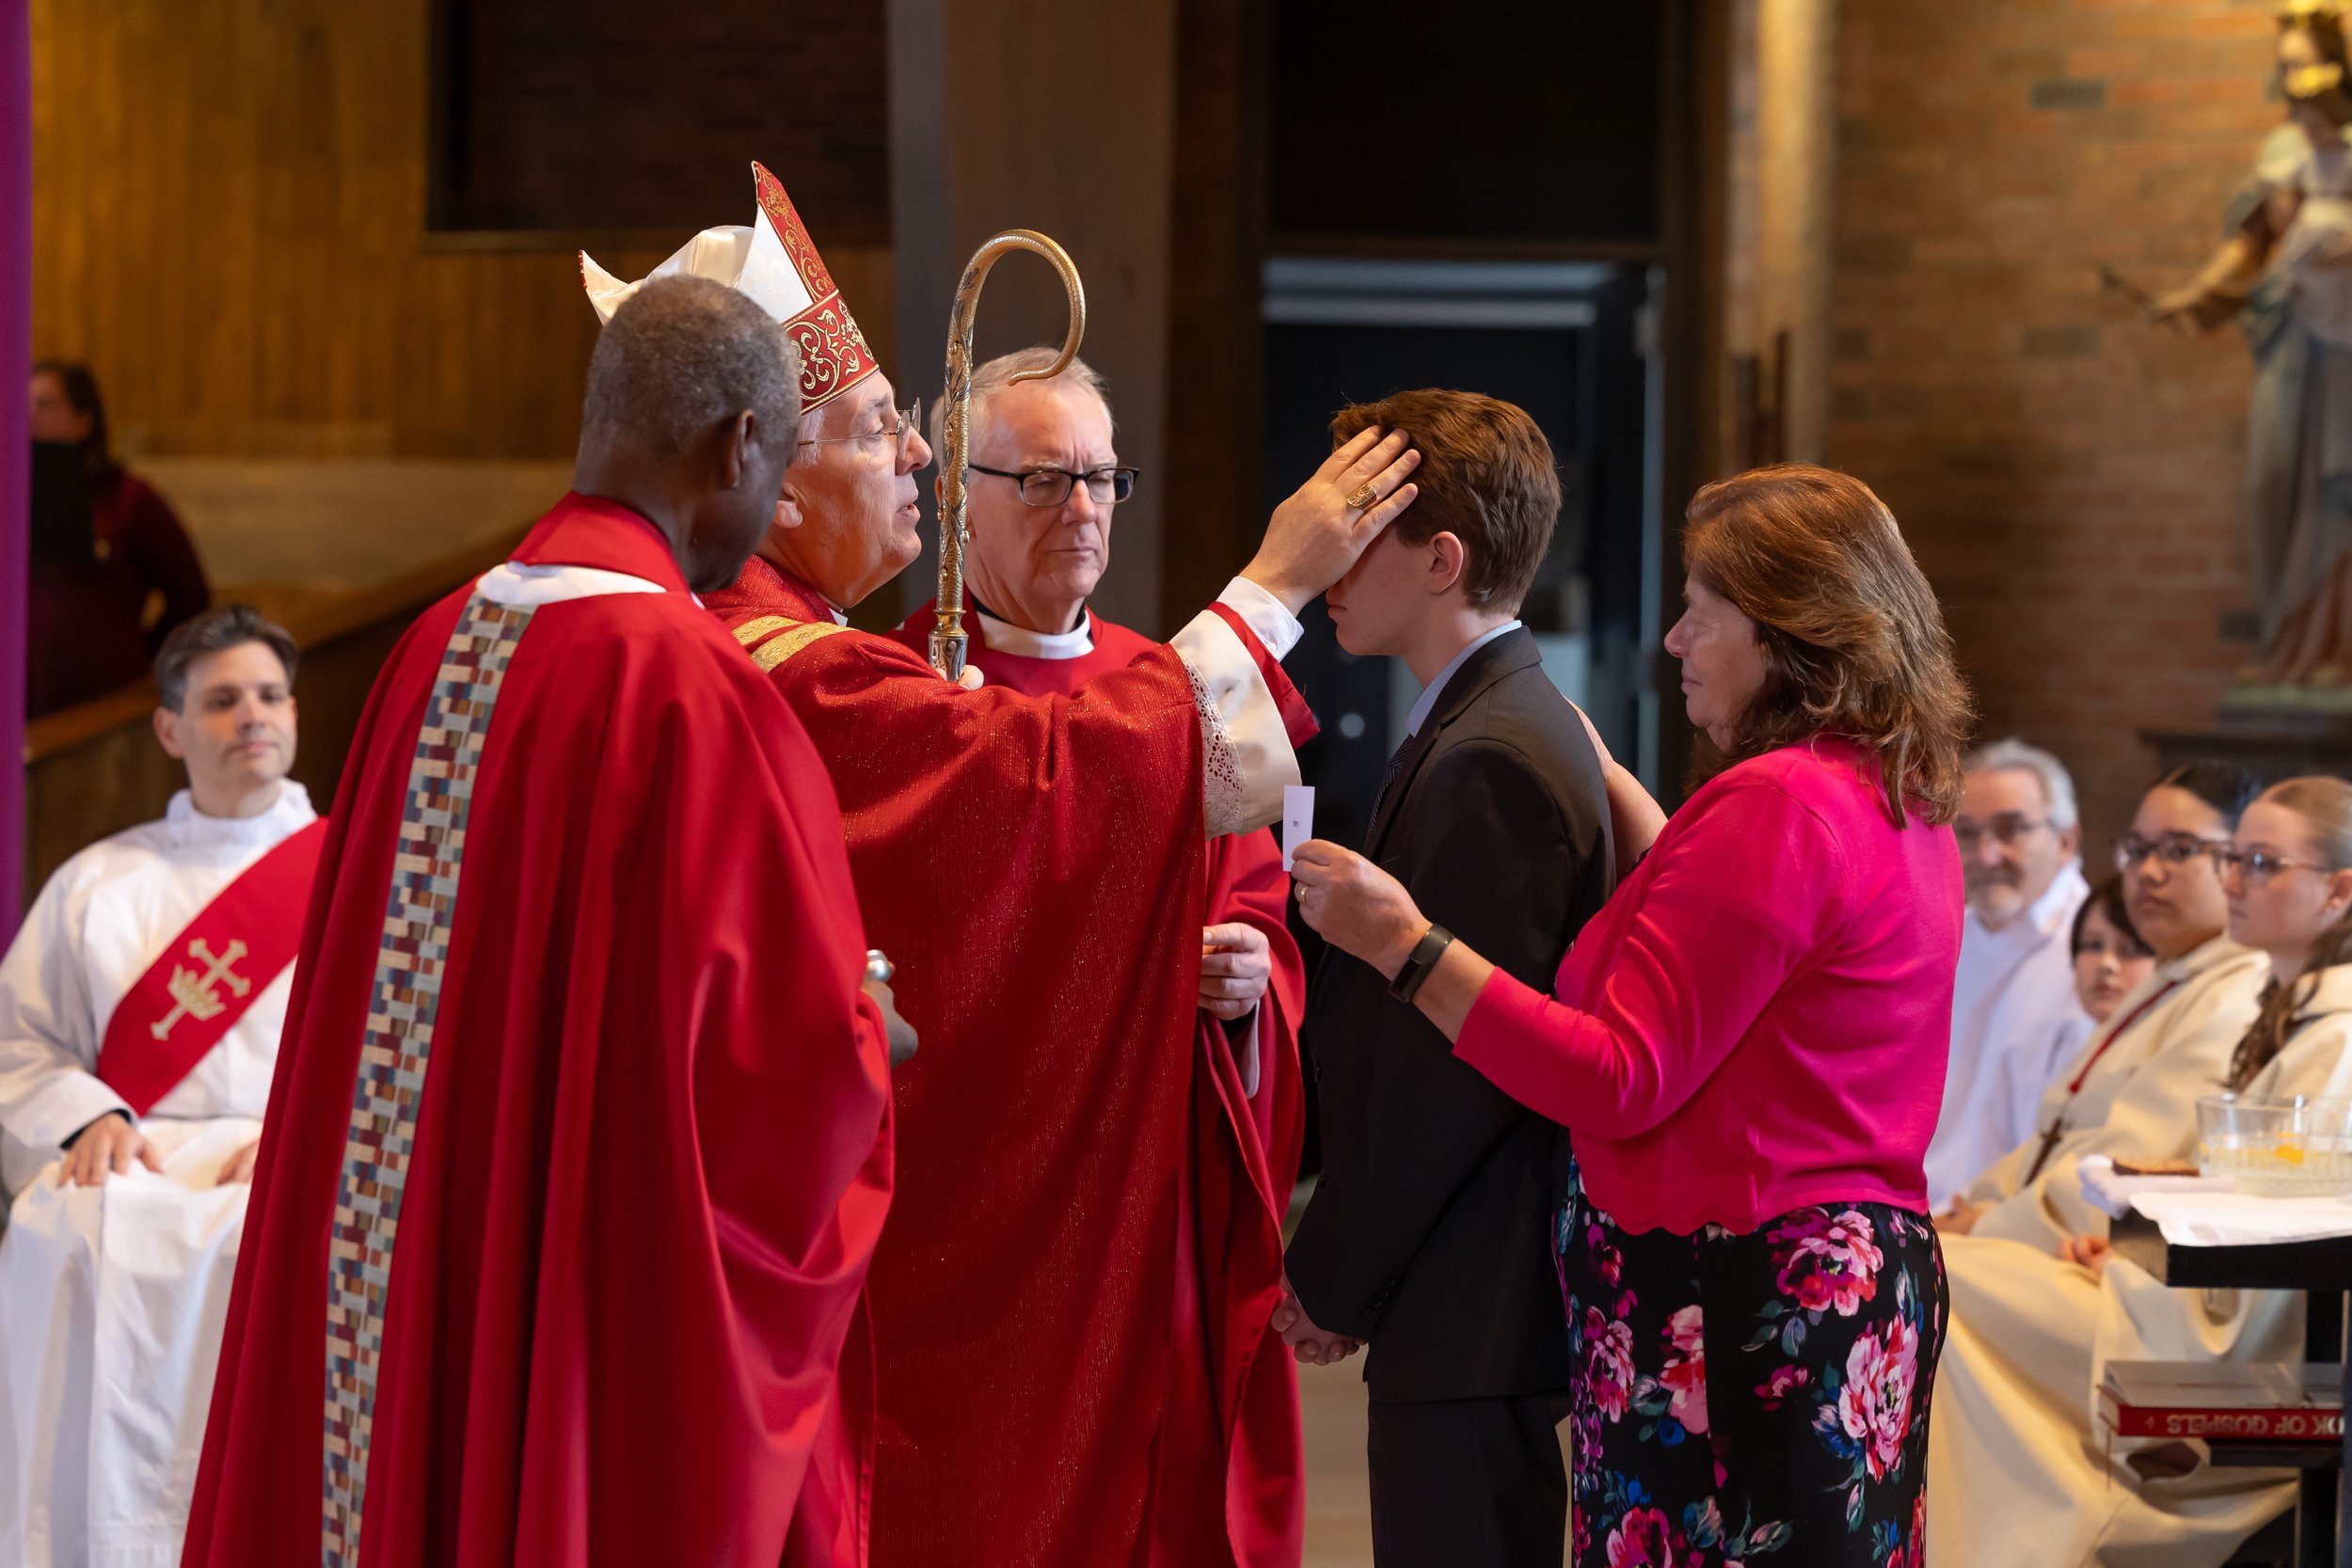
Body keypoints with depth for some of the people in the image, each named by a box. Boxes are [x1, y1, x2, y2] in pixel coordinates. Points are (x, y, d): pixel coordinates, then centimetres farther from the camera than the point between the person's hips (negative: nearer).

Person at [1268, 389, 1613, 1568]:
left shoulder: (1490, 762, -17)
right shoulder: (1510, 727, 16)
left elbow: (1449, 1069, -19)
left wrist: (1330, 1277, -10)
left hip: (1469, 1315, -10)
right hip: (1472, 1301, 10)